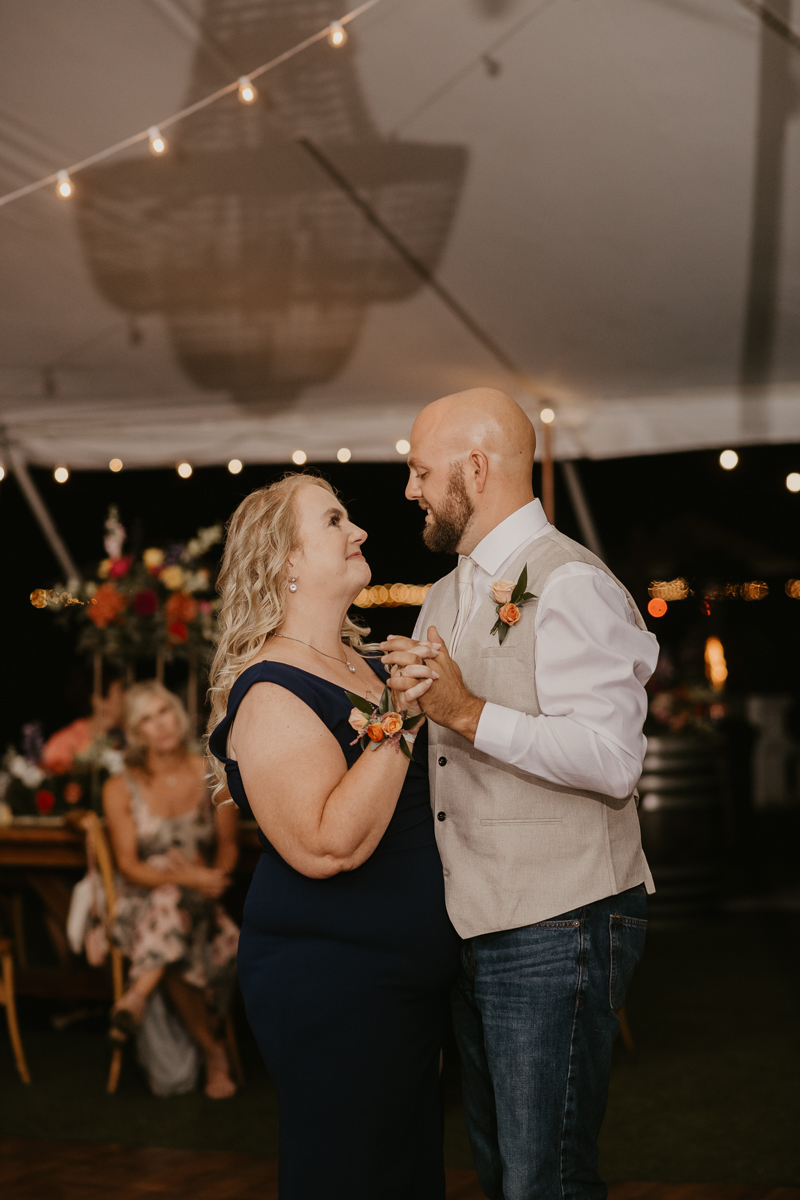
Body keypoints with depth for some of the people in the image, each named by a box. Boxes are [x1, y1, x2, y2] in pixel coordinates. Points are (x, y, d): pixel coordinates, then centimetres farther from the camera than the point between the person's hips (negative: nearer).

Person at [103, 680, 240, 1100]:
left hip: (199, 905, 1)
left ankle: (138, 994, -25)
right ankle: (212, 1050, -26)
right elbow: (128, 867, -9)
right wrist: (191, 878, -25)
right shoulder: (120, 789, -1)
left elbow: (228, 846, 11)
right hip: (141, 905, -1)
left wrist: (214, 876, -13)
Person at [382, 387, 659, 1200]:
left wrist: (470, 714, -24)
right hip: (473, 924, 9)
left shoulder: (568, 584, -14)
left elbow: (612, 759, -25)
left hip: (557, 928, -9)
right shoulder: (448, 597, 17)